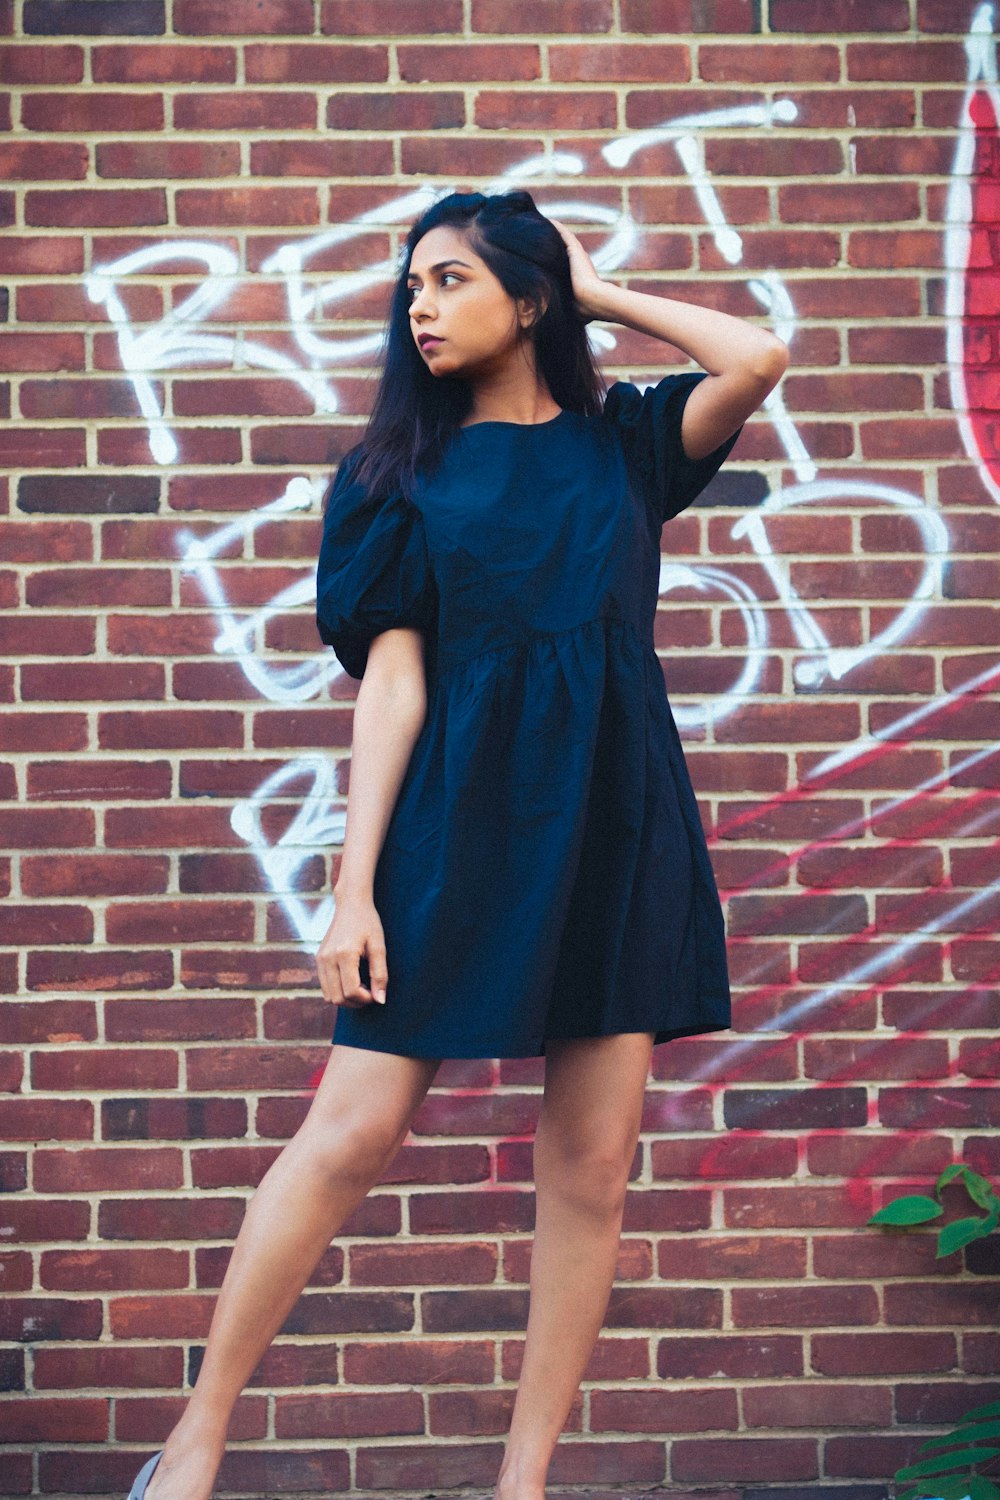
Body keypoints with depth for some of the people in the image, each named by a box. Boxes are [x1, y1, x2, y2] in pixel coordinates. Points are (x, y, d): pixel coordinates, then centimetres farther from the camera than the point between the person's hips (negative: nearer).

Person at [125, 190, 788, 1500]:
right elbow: (392, 676, -1)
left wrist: (603, 294, 6)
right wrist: (356, 884, -9)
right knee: (354, 1131, -7)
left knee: (593, 1161, 0)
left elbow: (761, 359, -7)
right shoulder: (407, 468, 7)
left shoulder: (621, 440, 11)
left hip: (616, 811, 2)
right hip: (462, 811, -2)